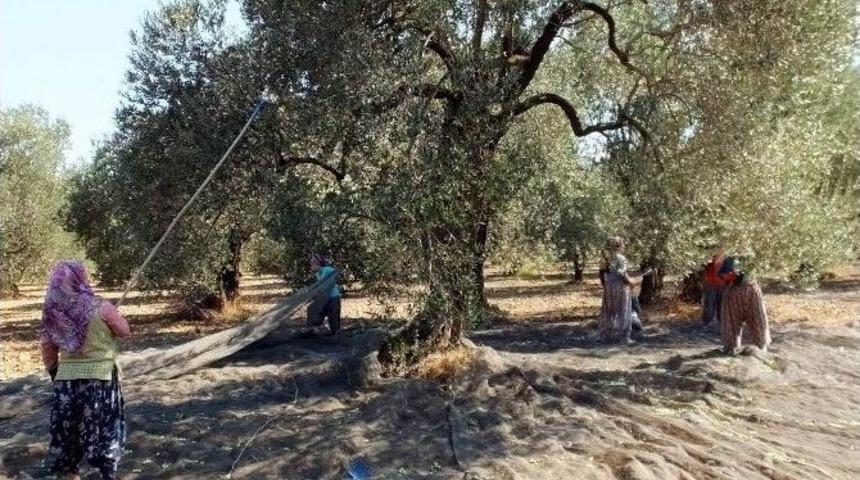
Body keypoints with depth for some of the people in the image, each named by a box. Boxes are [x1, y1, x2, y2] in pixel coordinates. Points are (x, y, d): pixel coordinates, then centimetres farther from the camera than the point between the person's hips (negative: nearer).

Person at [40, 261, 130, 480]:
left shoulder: (53, 314, 2)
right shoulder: (101, 308, -12)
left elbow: (48, 355, 7)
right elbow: (125, 332, 0)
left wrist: (57, 375, 20)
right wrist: (113, 315, 17)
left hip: (66, 381, 4)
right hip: (100, 380, -4)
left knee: (67, 433, 16)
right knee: (106, 433, 9)